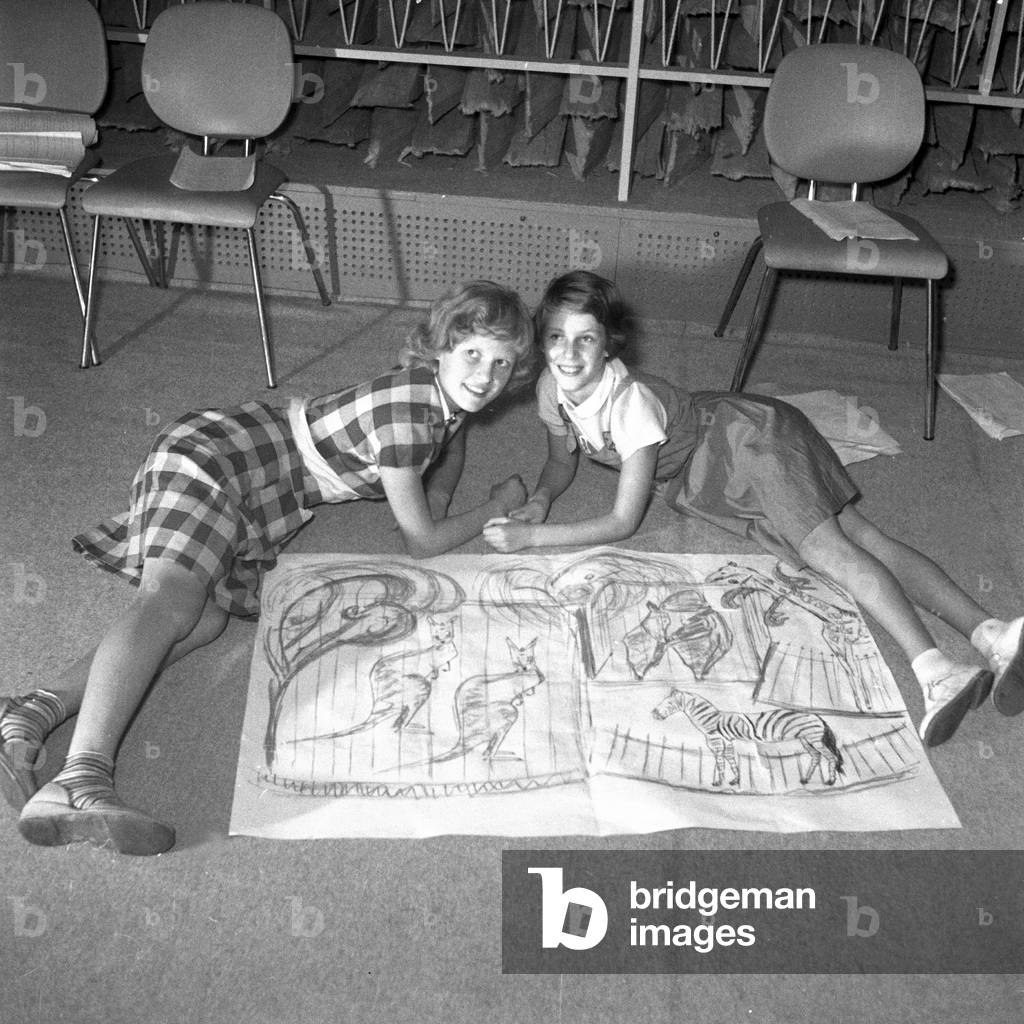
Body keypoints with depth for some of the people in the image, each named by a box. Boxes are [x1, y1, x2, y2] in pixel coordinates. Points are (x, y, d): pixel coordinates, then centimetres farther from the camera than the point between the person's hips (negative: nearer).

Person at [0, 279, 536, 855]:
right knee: (171, 604, -30)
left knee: (206, 622, -13)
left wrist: (438, 495, 8)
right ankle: (83, 780, -46)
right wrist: (498, 509, 1)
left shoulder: (448, 399, 5)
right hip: (209, 455, -9)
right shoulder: (405, 408, -24)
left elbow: (450, 445, 32)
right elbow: (422, 542, -15)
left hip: (257, 503, 9)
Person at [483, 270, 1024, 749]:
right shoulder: (551, 390, -12)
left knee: (829, 546, -27)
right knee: (848, 538, -10)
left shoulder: (631, 401, -33)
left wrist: (532, 536, -28)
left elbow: (622, 521, -28)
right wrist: (539, 500, -14)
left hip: (747, 435, -6)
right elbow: (562, 461, 7)